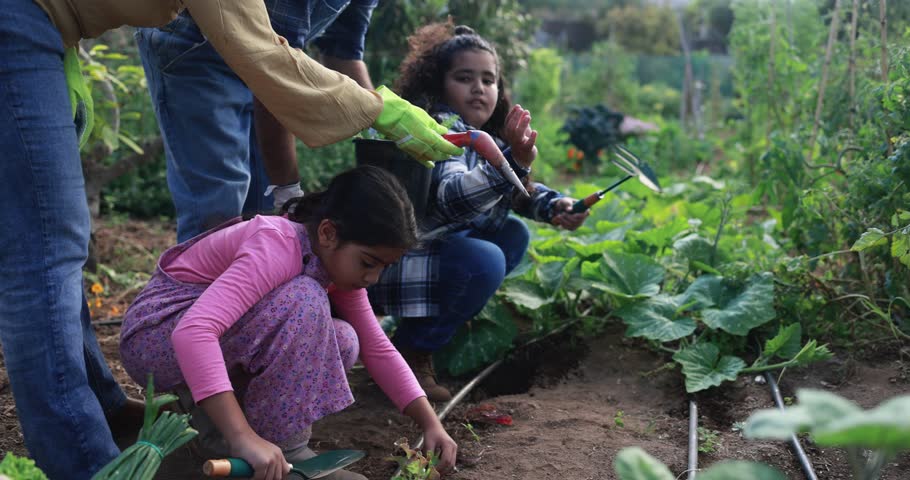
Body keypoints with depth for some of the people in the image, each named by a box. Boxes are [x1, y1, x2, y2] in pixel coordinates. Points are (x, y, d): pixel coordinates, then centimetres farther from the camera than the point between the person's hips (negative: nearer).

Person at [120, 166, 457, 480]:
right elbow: (192, 332, -43)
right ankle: (282, 448, -19)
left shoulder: (337, 259, -3)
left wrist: (430, 422, -5)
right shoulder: (277, 248, -30)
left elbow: (378, 349, 4)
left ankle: (213, 415, 1)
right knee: (301, 302, -30)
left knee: (342, 343, -8)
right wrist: (243, 436, -47)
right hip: (156, 333, -8)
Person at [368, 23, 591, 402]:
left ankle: (447, 322, 10)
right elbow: (451, 198, -38)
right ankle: (410, 352, -10)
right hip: (386, 262, -9)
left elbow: (518, 194, 18)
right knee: (484, 261, -28)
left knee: (513, 235, 10)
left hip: (436, 249, 10)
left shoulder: (483, 137, 8)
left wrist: (553, 206, -2)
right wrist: (511, 163, -51)